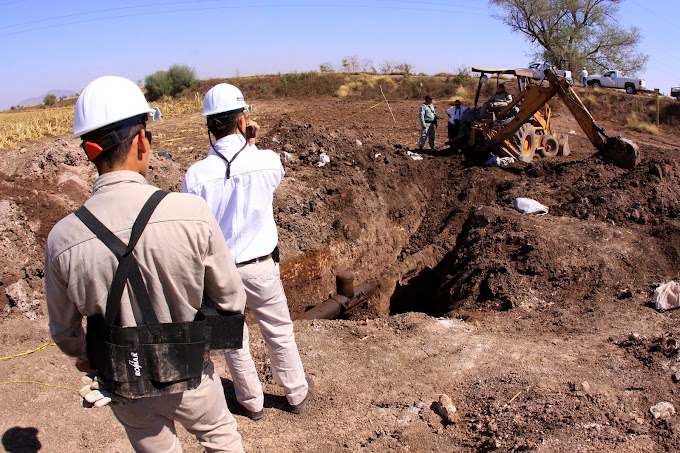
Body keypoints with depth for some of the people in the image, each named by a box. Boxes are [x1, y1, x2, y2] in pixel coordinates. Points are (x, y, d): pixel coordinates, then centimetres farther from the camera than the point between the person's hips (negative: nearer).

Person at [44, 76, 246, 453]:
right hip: (189, 378, -1)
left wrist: (82, 355, 22)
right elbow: (231, 300, -14)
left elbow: (64, 330, -2)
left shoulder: (63, 239, -18)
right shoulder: (192, 213, -26)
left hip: (123, 384, 2)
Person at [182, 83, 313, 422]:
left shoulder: (196, 174, -17)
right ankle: (297, 394, 38)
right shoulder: (267, 162, -16)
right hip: (260, 266, 0)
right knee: (279, 332, 19)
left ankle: (251, 401, 38)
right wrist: (251, 144, 0)